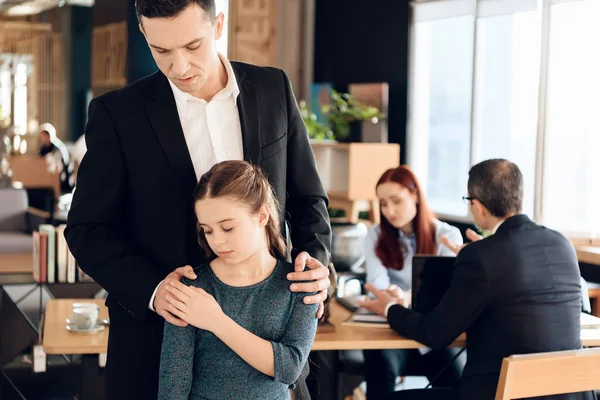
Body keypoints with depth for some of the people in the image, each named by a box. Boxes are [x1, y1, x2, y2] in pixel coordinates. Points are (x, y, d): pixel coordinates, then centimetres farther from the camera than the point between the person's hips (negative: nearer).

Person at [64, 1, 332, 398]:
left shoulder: (274, 89, 0)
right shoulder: (118, 114, -7)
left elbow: (307, 196, 8)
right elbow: (88, 228, -3)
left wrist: (315, 260, -11)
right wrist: (151, 289, -19)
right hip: (159, 335, -2)